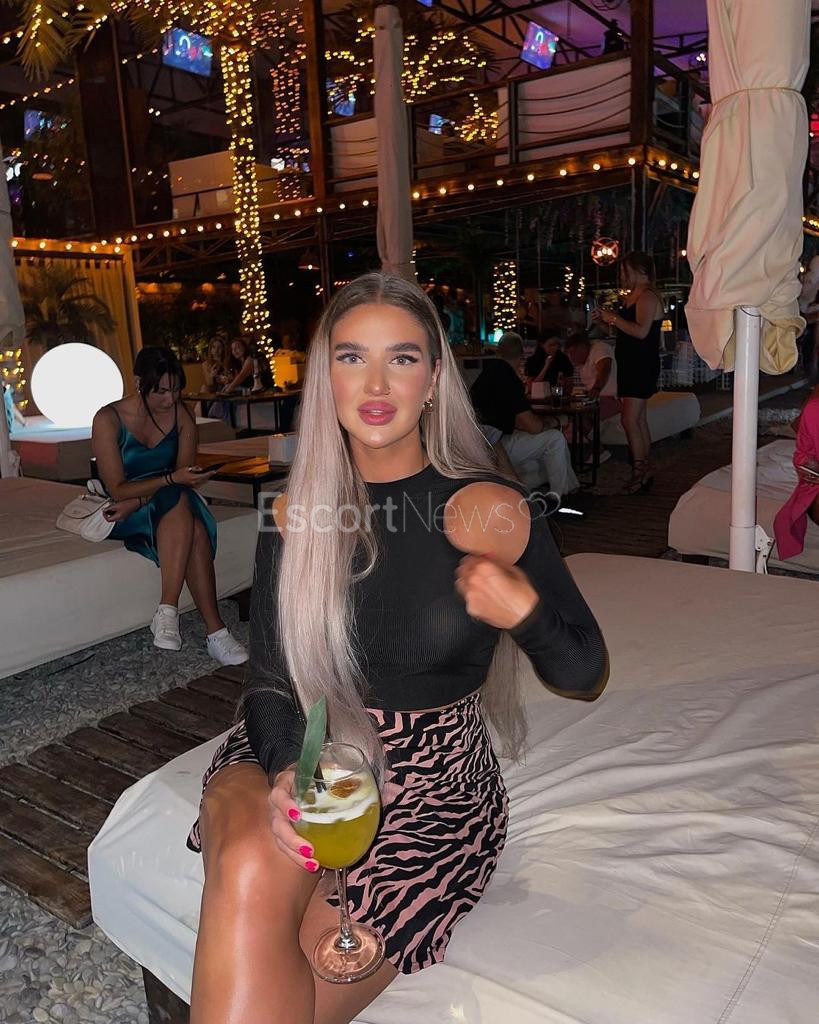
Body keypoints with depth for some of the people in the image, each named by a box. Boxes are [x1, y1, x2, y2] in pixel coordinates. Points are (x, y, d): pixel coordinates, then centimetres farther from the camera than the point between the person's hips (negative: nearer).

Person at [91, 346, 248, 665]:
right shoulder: (108, 420, -13)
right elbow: (117, 489, -17)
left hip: (167, 512, 4)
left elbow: (185, 478, -6)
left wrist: (137, 501, -22)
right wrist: (172, 478, -31)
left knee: (194, 530, -34)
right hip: (121, 512, -4)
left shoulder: (181, 416, -2)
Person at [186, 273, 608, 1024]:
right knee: (251, 870, -32)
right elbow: (270, 680, -1)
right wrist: (287, 772, -22)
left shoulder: (488, 510, -9)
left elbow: (587, 678, -2)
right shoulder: (294, 513, -1)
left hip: (432, 795, -1)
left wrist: (524, 611, -23)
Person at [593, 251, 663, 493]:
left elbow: (641, 331, -25)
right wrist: (605, 320, 10)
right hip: (630, 365, 10)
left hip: (642, 366, -10)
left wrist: (613, 318, -18)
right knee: (638, 420, 12)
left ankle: (640, 473, -7)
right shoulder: (632, 296, 17)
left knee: (629, 420, -13)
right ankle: (645, 472, 19)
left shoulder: (647, 296, -13)